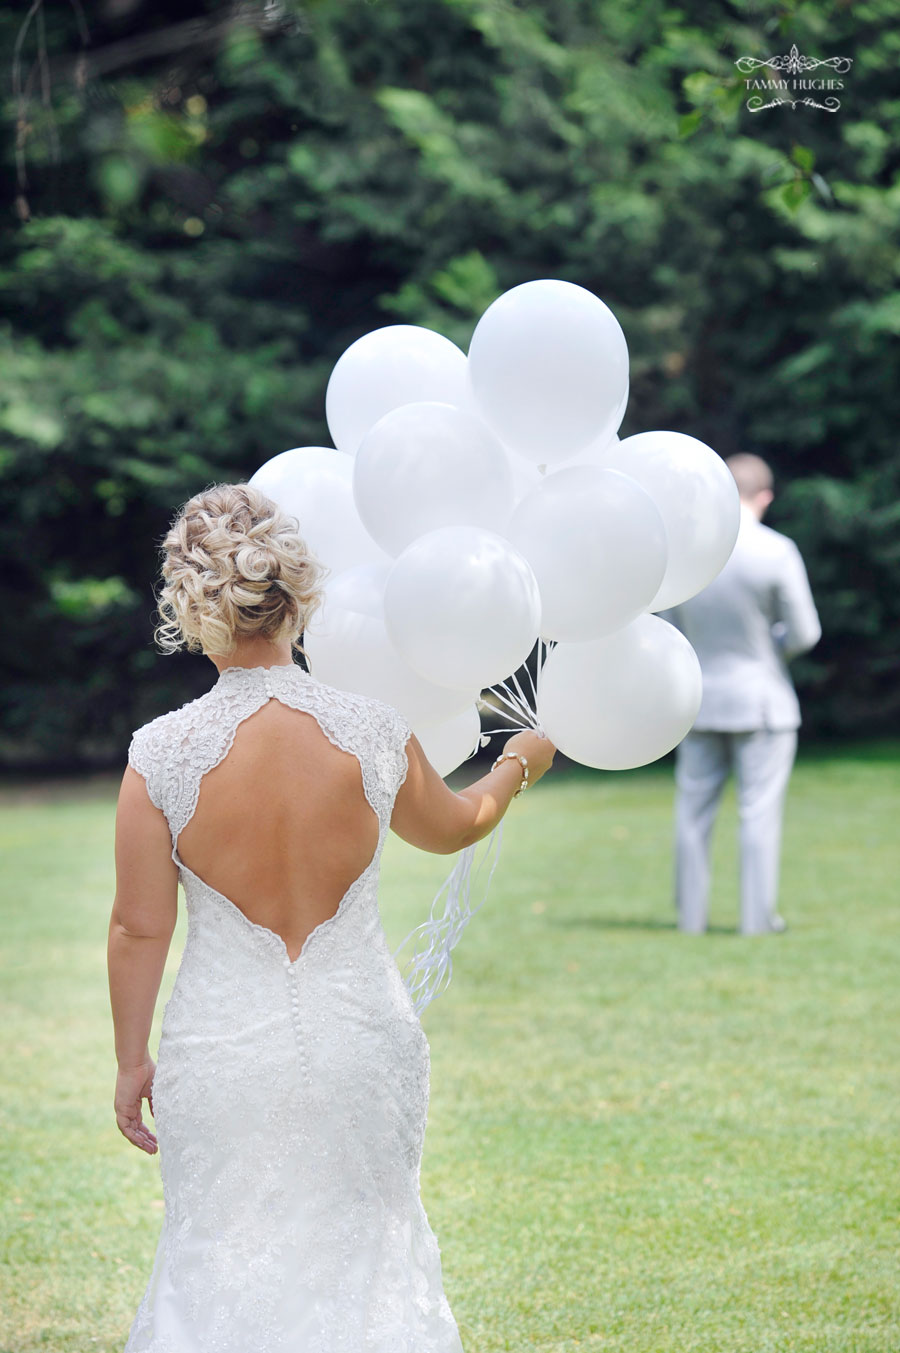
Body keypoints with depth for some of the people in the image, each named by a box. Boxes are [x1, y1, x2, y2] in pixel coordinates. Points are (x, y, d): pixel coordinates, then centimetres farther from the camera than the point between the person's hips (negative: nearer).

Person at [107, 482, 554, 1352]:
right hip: (360, 1036, 1)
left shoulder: (162, 755, -15)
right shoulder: (374, 735, -10)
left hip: (224, 1044, -1)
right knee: (364, 1247, 19)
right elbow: (453, 827, 11)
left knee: (222, 1258, 15)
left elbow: (139, 929, -8)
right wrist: (517, 765, 32)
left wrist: (132, 1059, 5)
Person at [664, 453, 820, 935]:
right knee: (759, 811, 2)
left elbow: (670, 632, 3)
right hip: (761, 700, -3)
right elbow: (805, 633, -10)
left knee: (694, 810, 11)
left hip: (699, 700, 3)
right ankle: (758, 916, 3)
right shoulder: (777, 552, -14)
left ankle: (691, 913, 14)